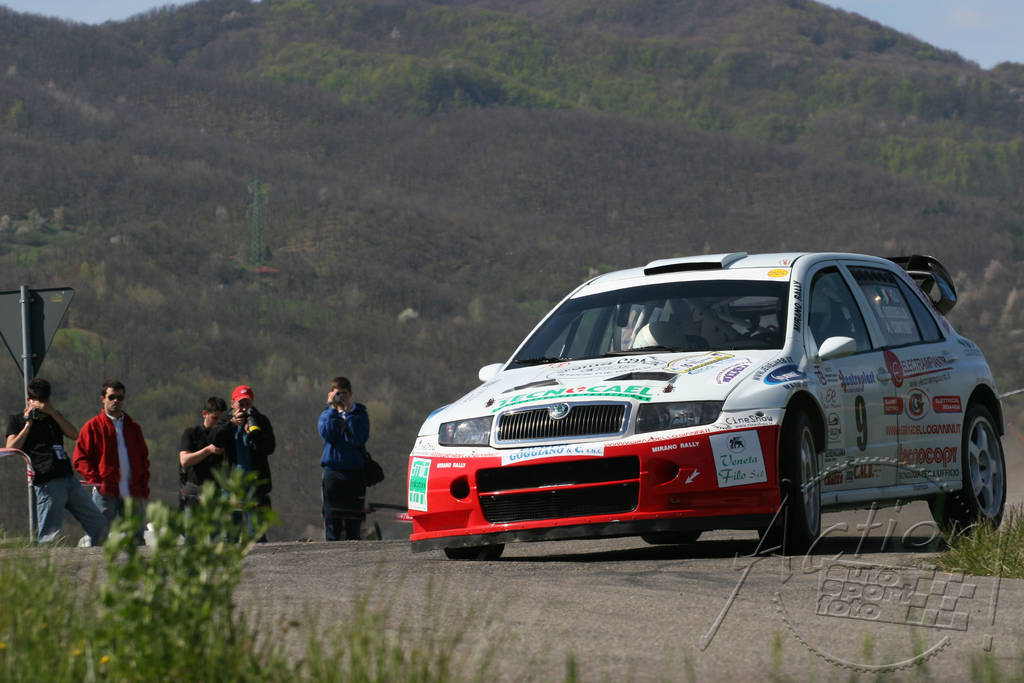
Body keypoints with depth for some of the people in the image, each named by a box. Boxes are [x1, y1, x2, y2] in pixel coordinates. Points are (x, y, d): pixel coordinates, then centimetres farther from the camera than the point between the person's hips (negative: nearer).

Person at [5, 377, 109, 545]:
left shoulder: (53, 416, 22)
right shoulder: (17, 420, 10)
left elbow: (75, 435, 5)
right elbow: (11, 449, -5)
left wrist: (52, 412, -2)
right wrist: (28, 424, -3)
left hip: (69, 479, 5)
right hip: (47, 484, -5)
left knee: (100, 527, 4)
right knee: (49, 538, -11)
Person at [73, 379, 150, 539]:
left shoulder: (133, 427, 17)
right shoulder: (92, 427, 4)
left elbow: (144, 458, 19)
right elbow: (80, 459, 2)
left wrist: (143, 488, 8)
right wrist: (95, 480, -11)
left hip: (133, 495, 4)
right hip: (106, 493, -4)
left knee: (136, 540, 2)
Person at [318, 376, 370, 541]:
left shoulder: (359, 414, 7)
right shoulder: (326, 415, 11)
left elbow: (359, 439, -10)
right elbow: (327, 434, -10)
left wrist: (348, 413, -12)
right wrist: (333, 408, -10)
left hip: (355, 470, -1)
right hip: (332, 470, 1)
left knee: (354, 518, 0)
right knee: (331, 516, -2)